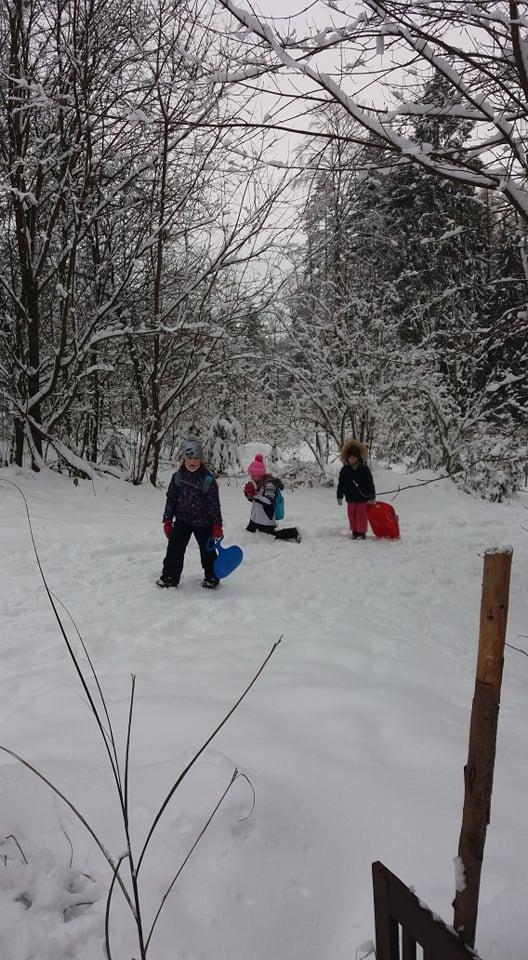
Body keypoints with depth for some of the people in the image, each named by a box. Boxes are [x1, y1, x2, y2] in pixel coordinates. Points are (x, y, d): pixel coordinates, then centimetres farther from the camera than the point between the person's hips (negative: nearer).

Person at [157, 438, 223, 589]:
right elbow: (171, 499, 4)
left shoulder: (208, 479, -13)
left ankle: (211, 577, 27)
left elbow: (214, 504, -10)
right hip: (182, 521, 2)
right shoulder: (177, 477, -3)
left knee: (207, 550, 9)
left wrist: (217, 526, -12)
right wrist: (167, 520, 2)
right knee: (174, 548, -1)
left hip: (203, 522, -2)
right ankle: (169, 576, 12)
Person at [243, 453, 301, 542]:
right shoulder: (257, 484, 5)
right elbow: (253, 500, 16)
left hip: (266, 521, -9)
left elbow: (269, 502, -35)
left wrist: (254, 494, -40)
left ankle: (294, 532, 9)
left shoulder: (269, 484, -22)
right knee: (248, 532, 23)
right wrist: (248, 495, -6)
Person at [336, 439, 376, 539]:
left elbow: (370, 484, -5)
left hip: (362, 498, -4)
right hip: (350, 498, 4)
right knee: (352, 516, 10)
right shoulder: (344, 470, 1)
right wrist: (339, 497, 4)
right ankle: (354, 532, 24)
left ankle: (361, 533, 10)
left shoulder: (364, 469, -8)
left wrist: (372, 497, -6)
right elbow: (341, 484, 6)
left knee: (361, 516, -1)